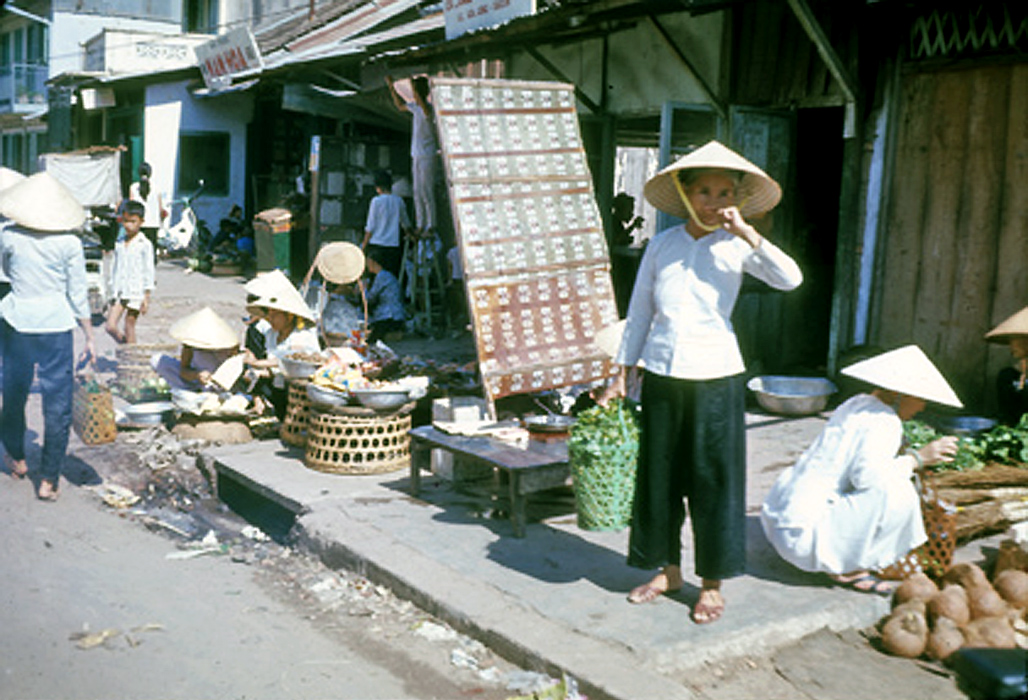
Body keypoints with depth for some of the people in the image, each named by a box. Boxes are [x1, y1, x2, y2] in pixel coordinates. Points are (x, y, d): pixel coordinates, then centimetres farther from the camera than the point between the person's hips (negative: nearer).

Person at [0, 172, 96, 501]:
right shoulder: (69, 243, -7)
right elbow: (78, 295, -4)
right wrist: (89, 338, 3)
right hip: (56, 326, -2)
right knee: (58, 403, 5)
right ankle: (49, 480, 7)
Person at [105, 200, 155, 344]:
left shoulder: (145, 245, -6)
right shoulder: (119, 244, 11)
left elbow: (149, 272, -5)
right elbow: (115, 268, 18)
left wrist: (146, 297, -7)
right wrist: (113, 291, 17)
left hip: (135, 294, -5)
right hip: (118, 292, 5)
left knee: (129, 329, 1)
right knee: (110, 327, -2)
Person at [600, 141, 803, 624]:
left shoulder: (735, 247, -2)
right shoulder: (661, 245, 5)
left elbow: (790, 279, -19)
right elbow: (639, 312, 11)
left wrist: (746, 231, -20)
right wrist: (622, 372, 11)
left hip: (716, 376, -2)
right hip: (662, 374, 3)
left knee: (714, 479, 4)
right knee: (659, 475, 10)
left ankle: (712, 583, 19)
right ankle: (667, 570, 28)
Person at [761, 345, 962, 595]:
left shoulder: (858, 403, 12)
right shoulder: (884, 422, -14)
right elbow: (867, 475, -30)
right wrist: (917, 458, -19)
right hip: (803, 533, -10)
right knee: (896, 491, -18)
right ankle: (848, 570, -5)